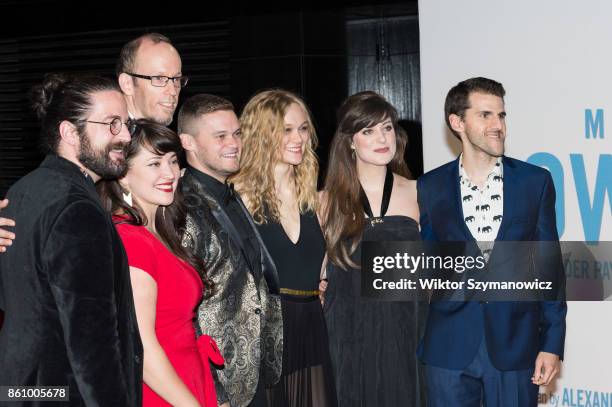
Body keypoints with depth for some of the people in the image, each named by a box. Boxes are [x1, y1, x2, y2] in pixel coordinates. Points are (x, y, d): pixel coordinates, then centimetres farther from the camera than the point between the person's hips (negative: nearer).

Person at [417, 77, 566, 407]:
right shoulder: (430, 187, 3)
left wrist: (552, 343, -1)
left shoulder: (536, 182, 2)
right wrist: (417, 347, 6)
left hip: (516, 346, 0)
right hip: (449, 351, 0)